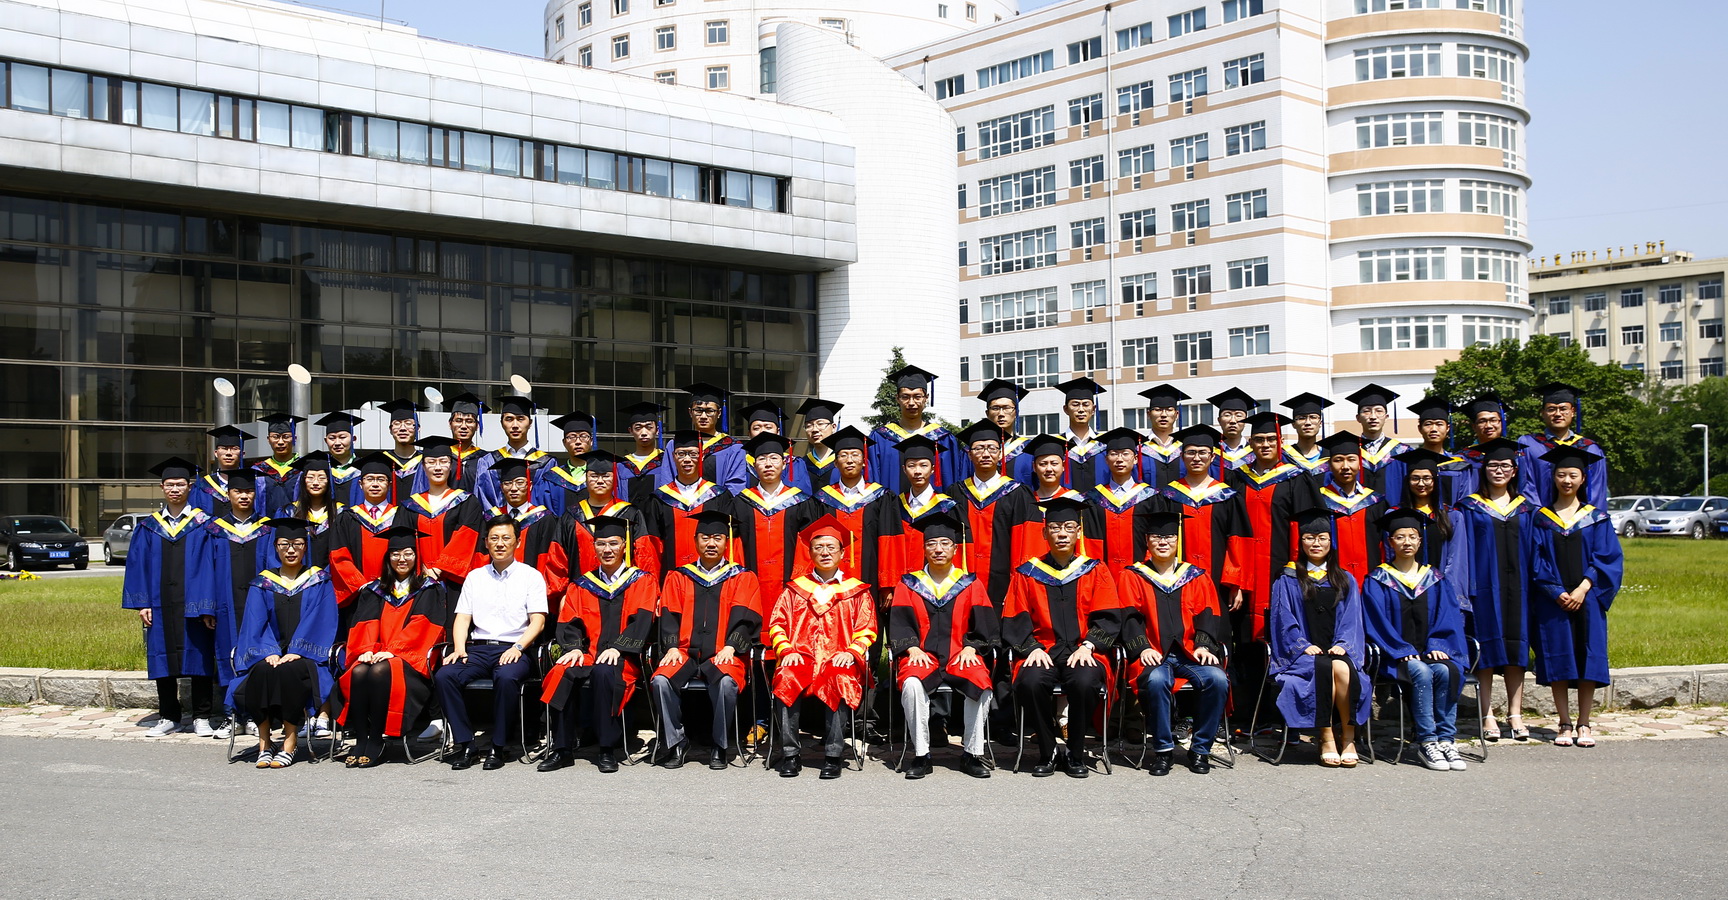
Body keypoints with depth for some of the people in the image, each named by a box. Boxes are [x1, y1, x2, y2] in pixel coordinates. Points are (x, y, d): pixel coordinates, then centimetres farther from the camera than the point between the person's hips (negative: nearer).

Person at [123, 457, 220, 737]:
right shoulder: (149, 526, 10)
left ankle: (202, 717, 10)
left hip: (194, 604, -3)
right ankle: (168, 717, 19)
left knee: (199, 657, 1)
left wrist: (207, 605, -11)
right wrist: (142, 603, -1)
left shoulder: (202, 524, 1)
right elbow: (138, 565, 8)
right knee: (163, 660, 8)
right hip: (160, 605, 3)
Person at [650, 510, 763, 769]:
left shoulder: (742, 578, 13)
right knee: (660, 681, -29)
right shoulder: (678, 577, 18)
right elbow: (669, 616, 9)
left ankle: (720, 747, -14)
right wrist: (672, 646, -8)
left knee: (726, 683, -35)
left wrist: (730, 646, -14)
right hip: (685, 652, 2)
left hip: (723, 655, -2)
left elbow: (745, 618, 2)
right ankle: (676, 743, -10)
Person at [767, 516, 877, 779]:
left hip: (838, 660, -1)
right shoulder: (795, 589, 20)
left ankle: (833, 755, -28)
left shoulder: (856, 591, 17)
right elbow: (777, 624, 13)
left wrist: (851, 652, -10)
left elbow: (867, 630, 9)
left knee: (839, 681, -36)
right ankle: (789, 754, -26)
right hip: (801, 657, 1)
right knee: (785, 679, -33)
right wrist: (786, 650, -6)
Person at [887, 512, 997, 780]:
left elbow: (985, 624, 8)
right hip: (921, 654, 0)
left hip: (961, 654, 1)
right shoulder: (909, 584, 14)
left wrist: (971, 647, -9)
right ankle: (920, 755, -21)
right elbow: (899, 622, 6)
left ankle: (972, 754, -15)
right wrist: (911, 648, -11)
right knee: (912, 684, -34)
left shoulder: (971, 584, 14)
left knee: (981, 684, -31)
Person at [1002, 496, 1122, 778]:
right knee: (1030, 682, -33)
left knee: (1084, 681, -34)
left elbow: (1108, 618, 4)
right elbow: (1015, 621, 6)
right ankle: (1047, 752, -11)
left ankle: (1077, 754, -11)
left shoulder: (1095, 571, 12)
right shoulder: (1027, 574, 12)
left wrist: (1087, 646, -13)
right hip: (1042, 651, 1)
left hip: (1083, 652, 0)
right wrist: (1032, 648, -12)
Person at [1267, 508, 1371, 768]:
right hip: (1302, 655, -2)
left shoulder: (1345, 581, 19)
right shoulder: (1287, 580, 12)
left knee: (1342, 668, -34)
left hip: (1338, 651, 2)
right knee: (1324, 668, -35)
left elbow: (1352, 620, 10)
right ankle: (1326, 738, -28)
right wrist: (1304, 646, -13)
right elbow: (1284, 620, 2)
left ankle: (1347, 737, -23)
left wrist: (1342, 644, -9)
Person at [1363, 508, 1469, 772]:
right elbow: (1377, 622, -4)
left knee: (1446, 671, -30)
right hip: (1396, 655, -3)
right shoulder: (1378, 580, 5)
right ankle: (1427, 741, -27)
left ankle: (1445, 740, -23)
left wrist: (1437, 645, -9)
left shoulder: (1435, 579, 15)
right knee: (1422, 673, -33)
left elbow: (1449, 616, 8)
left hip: (1431, 651, 3)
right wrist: (1402, 650, -16)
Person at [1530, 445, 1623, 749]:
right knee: (1558, 662, -1)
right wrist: (1557, 593, -12)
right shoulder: (1541, 518, 6)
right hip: (1552, 600, 0)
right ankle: (1565, 725, 7)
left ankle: (1584, 725, 9)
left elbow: (1607, 558, 0)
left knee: (1587, 660, 0)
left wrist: (1583, 589, -12)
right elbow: (1537, 563, 0)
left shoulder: (1596, 517, 7)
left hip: (1587, 599, 0)